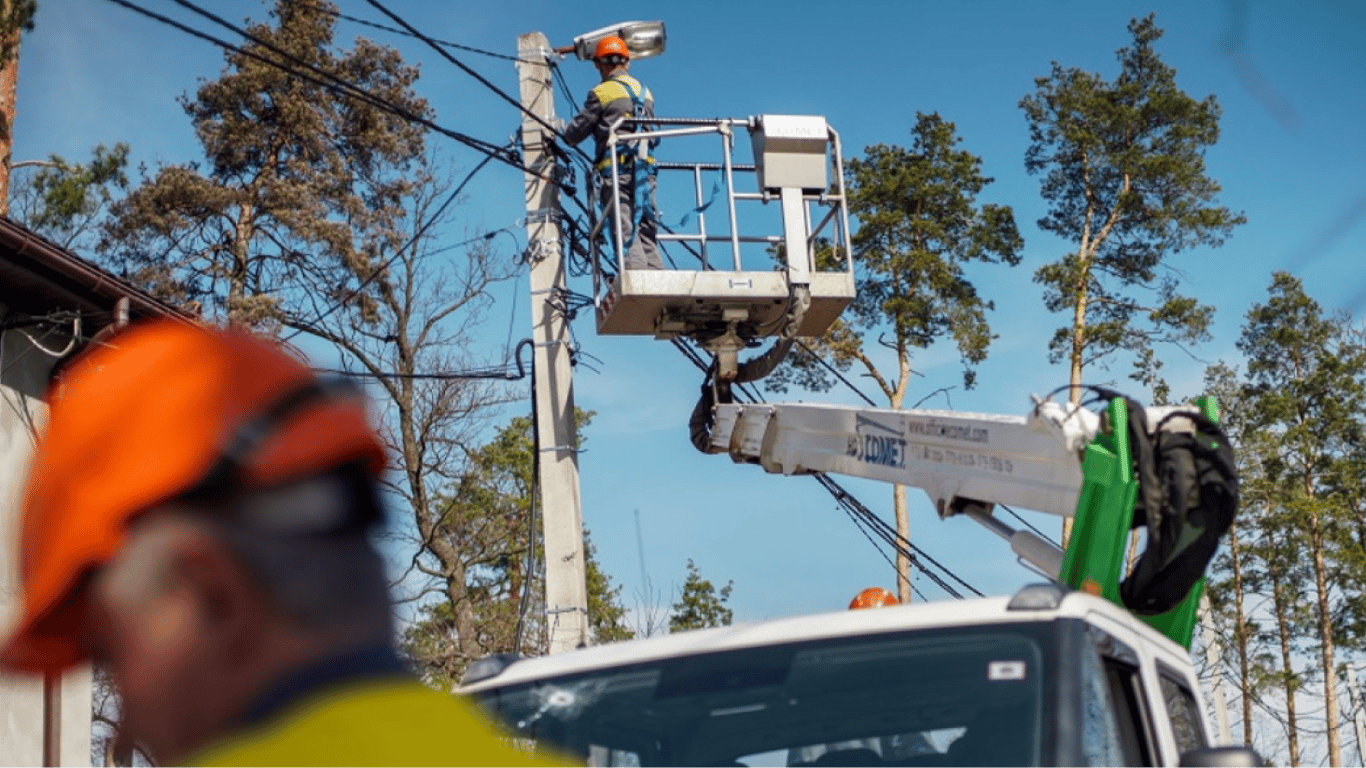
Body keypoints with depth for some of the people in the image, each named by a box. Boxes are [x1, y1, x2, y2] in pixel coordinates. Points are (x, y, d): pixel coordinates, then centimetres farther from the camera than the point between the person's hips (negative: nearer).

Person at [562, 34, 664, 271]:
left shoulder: (601, 93, -3)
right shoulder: (645, 92, 15)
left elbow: (574, 134, -1)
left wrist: (566, 133, 23)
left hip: (616, 171, -6)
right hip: (645, 170, 6)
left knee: (626, 235, -10)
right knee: (647, 237, 7)